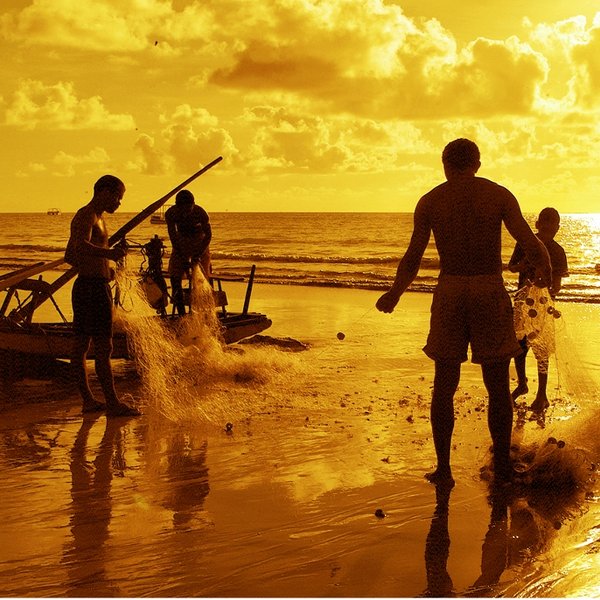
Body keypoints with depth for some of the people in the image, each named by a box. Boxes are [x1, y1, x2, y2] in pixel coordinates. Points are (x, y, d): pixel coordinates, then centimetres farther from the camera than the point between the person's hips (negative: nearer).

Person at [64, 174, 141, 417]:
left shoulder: (96, 217, 20)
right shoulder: (86, 216, -12)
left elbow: (69, 256, 28)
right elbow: (81, 246, -34)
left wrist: (104, 269, 21)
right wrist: (108, 253, -51)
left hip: (86, 286, 11)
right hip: (93, 288, -11)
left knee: (81, 344, 11)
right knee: (103, 346, -10)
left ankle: (88, 400, 16)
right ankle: (112, 403, -9)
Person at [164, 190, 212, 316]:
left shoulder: (200, 213, -28)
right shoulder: (170, 214, -23)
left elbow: (208, 235, -18)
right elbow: (173, 237, -18)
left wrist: (198, 255, -27)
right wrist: (183, 259, -24)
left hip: (199, 243, -2)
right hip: (181, 243, 2)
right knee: (175, 277, -9)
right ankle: (181, 313, -3)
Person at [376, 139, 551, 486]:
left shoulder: (429, 201, 5)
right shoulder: (499, 195, 2)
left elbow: (412, 260, 3)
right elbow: (531, 245, -4)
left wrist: (394, 294, 19)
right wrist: (545, 269, 16)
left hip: (449, 292, 1)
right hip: (491, 292, -1)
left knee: (444, 385, 10)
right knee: (498, 386, 9)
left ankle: (443, 468, 8)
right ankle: (502, 467, 11)